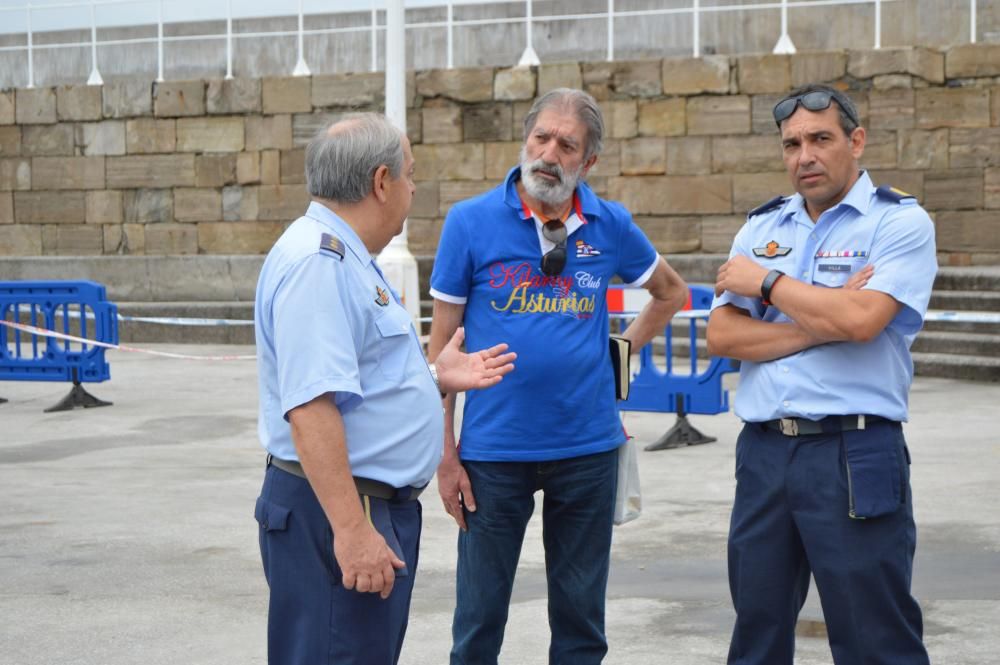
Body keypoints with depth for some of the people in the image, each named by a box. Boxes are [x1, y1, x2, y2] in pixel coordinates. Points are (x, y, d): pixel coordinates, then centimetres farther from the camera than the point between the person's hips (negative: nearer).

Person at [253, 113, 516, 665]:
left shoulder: (345, 259, 18)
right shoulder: (318, 262, -18)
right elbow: (310, 406, -27)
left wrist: (437, 379, 19)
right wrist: (351, 530, -30)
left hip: (381, 509, 11)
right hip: (335, 515, -11)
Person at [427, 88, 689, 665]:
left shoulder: (611, 227, 1)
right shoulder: (471, 222, -4)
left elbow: (672, 292, 21)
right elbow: (442, 345, -2)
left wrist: (624, 349, 8)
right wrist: (445, 453, -5)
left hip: (588, 447, 2)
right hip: (494, 449, -2)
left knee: (581, 616, 11)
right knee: (479, 616, 5)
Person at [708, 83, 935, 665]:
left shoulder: (900, 222, -4)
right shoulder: (762, 227, 12)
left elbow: (860, 320, -20)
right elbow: (722, 337, 2)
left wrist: (766, 281, -7)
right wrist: (821, 324, -11)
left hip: (855, 457, -5)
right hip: (763, 452, 5)